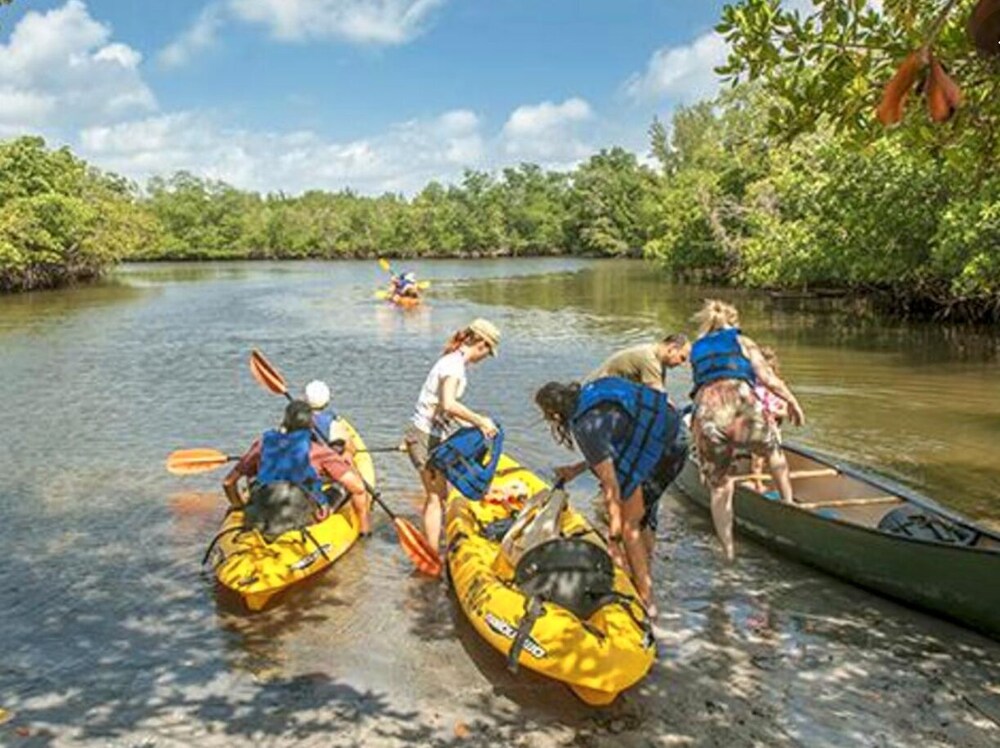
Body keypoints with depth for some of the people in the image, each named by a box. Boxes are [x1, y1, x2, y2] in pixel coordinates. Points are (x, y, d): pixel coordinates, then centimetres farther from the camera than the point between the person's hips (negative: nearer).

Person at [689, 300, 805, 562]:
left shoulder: (696, 350, 30)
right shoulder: (741, 341, 19)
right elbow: (767, 378, 9)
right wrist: (792, 401, 21)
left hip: (706, 414, 2)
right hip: (740, 405, -2)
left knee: (718, 487, 17)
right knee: (772, 449, 32)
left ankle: (728, 552, 20)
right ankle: (788, 502, 35)